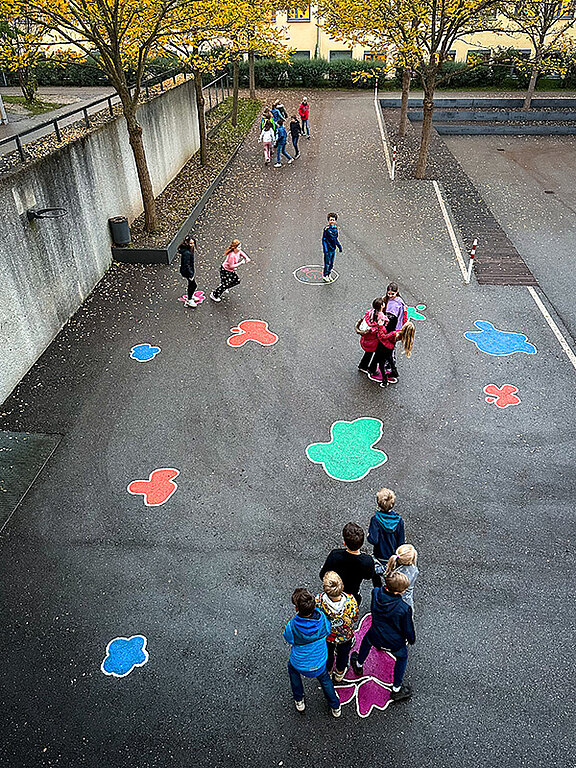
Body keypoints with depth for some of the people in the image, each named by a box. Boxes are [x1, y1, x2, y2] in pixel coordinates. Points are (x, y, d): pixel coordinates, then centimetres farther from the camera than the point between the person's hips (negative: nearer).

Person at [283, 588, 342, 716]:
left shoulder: (292, 626, -37)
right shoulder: (322, 618, -31)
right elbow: (327, 632, -7)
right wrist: (314, 609, -5)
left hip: (300, 664, -1)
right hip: (320, 662, 1)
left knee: (292, 668, 34)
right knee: (324, 678, 33)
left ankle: (299, 701, 47)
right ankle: (335, 707, 49)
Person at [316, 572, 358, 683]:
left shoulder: (319, 600, -40)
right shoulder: (351, 601, -39)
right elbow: (354, 619, -17)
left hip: (325, 635, 0)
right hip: (345, 636, 0)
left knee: (327, 654, 33)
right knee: (343, 654, 33)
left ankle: (327, 672, 62)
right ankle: (339, 674, 61)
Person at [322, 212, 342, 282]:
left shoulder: (336, 228, 5)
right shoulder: (326, 229, -15)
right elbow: (324, 239, -13)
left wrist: (339, 246, 16)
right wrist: (325, 249, -20)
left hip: (333, 249, 6)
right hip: (328, 249, -6)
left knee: (332, 263, 14)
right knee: (327, 263, 2)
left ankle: (328, 275, 30)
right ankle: (324, 275, 17)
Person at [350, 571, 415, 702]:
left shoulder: (376, 593, -24)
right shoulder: (404, 608, -34)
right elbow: (408, 629, -15)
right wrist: (411, 640, 6)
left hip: (375, 638, 3)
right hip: (395, 643, -3)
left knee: (367, 640, 37)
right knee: (402, 657, 31)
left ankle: (358, 666, 60)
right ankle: (396, 689, 43)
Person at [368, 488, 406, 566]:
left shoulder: (375, 519, -20)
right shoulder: (399, 520, -12)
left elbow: (373, 540, -25)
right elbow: (401, 542, -5)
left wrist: (369, 531, -6)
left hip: (380, 558, -2)